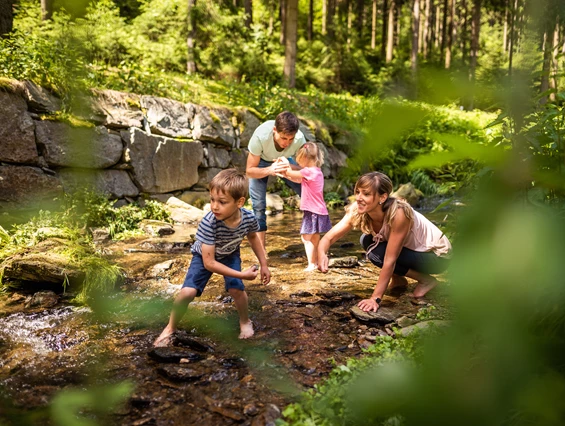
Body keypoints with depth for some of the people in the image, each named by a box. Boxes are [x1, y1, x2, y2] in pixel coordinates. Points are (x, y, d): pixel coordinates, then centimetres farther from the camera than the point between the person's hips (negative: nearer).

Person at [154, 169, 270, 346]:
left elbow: (253, 237, -2)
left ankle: (245, 321, 16)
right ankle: (170, 328, 11)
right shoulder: (208, 223, -41)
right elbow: (209, 263, -35)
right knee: (188, 292, -17)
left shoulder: (249, 218, -30)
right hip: (204, 256, -2)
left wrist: (264, 265, 1)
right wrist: (243, 274, -32)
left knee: (236, 289, -16)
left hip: (230, 255, 3)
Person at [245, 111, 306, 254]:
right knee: (258, 205, -15)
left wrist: (288, 166, -47)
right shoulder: (260, 136, -39)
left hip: (284, 161, 2)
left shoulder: (299, 138, -35)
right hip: (261, 162, -2)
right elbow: (249, 171, -29)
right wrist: (269, 170, -49)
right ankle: (262, 249, -2)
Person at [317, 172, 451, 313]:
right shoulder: (357, 211, -18)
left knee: (377, 253, -24)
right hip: (411, 249, 6)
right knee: (367, 240, -10)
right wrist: (322, 253, -46)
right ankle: (398, 279, 8)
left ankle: (426, 280, -5)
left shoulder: (398, 214, -36)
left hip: (437, 255, -6)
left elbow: (389, 260, -33)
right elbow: (329, 237, -24)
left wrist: (375, 298, -32)